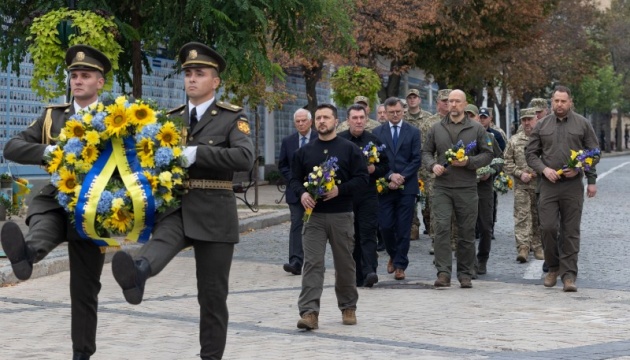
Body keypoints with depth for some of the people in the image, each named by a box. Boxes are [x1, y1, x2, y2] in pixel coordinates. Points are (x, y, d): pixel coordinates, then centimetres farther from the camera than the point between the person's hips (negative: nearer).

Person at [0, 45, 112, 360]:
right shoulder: (53, 116, 10)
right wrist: (48, 151, -15)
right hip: (55, 200, 1)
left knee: (85, 288, 4)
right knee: (44, 226, -37)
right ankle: (26, 255, -70)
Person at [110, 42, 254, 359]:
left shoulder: (232, 118, 2)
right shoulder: (171, 118, 14)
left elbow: (245, 158, -15)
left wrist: (196, 153, -22)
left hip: (213, 214, -2)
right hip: (174, 207, 2)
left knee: (212, 294, 2)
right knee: (162, 240, -33)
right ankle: (137, 274, -64)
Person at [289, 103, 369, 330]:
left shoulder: (349, 149, 3)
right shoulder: (304, 152, 11)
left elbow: (362, 179, -3)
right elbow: (294, 179, 12)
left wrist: (340, 190, -18)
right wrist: (302, 193, -10)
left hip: (342, 215, -1)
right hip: (313, 215, 1)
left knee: (345, 264, 9)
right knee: (312, 263, -9)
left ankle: (348, 307, 25)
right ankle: (309, 312, -15)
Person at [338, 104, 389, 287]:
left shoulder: (374, 140, 7)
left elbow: (385, 166, 10)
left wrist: (373, 169, -8)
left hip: (368, 194, 0)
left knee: (368, 233, -10)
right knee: (351, 236, 6)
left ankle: (369, 271, -19)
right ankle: (357, 276, 12)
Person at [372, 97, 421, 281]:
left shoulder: (413, 132, 6)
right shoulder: (377, 133, 8)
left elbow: (416, 160, 1)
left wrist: (401, 177, -10)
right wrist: (390, 175, -12)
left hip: (407, 186, -1)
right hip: (385, 186, 1)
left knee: (403, 228, -1)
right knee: (386, 226, -1)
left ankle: (400, 265, 6)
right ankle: (393, 255, 25)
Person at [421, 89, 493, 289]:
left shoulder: (477, 129, 6)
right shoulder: (436, 129, 11)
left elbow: (487, 154, 5)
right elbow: (426, 152, 15)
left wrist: (469, 162, -11)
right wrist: (432, 165, -6)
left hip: (467, 188, 0)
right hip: (442, 187, 1)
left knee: (467, 232, 4)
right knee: (441, 228, -12)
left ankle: (465, 274, 14)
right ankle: (443, 273, -11)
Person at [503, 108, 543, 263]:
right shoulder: (514, 140, 7)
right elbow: (507, 162, 8)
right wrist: (520, 174, -5)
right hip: (521, 185, 0)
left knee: (538, 217, 8)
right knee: (522, 216, -9)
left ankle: (538, 248, 17)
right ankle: (523, 247, -13)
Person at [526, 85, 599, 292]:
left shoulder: (583, 124, 6)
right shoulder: (542, 125, 8)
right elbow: (530, 153, 10)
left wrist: (585, 175, -6)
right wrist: (544, 169, -7)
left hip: (573, 185, -1)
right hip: (549, 184, 1)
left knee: (571, 231, -1)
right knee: (547, 227, -5)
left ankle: (569, 275, 2)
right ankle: (553, 267, 15)